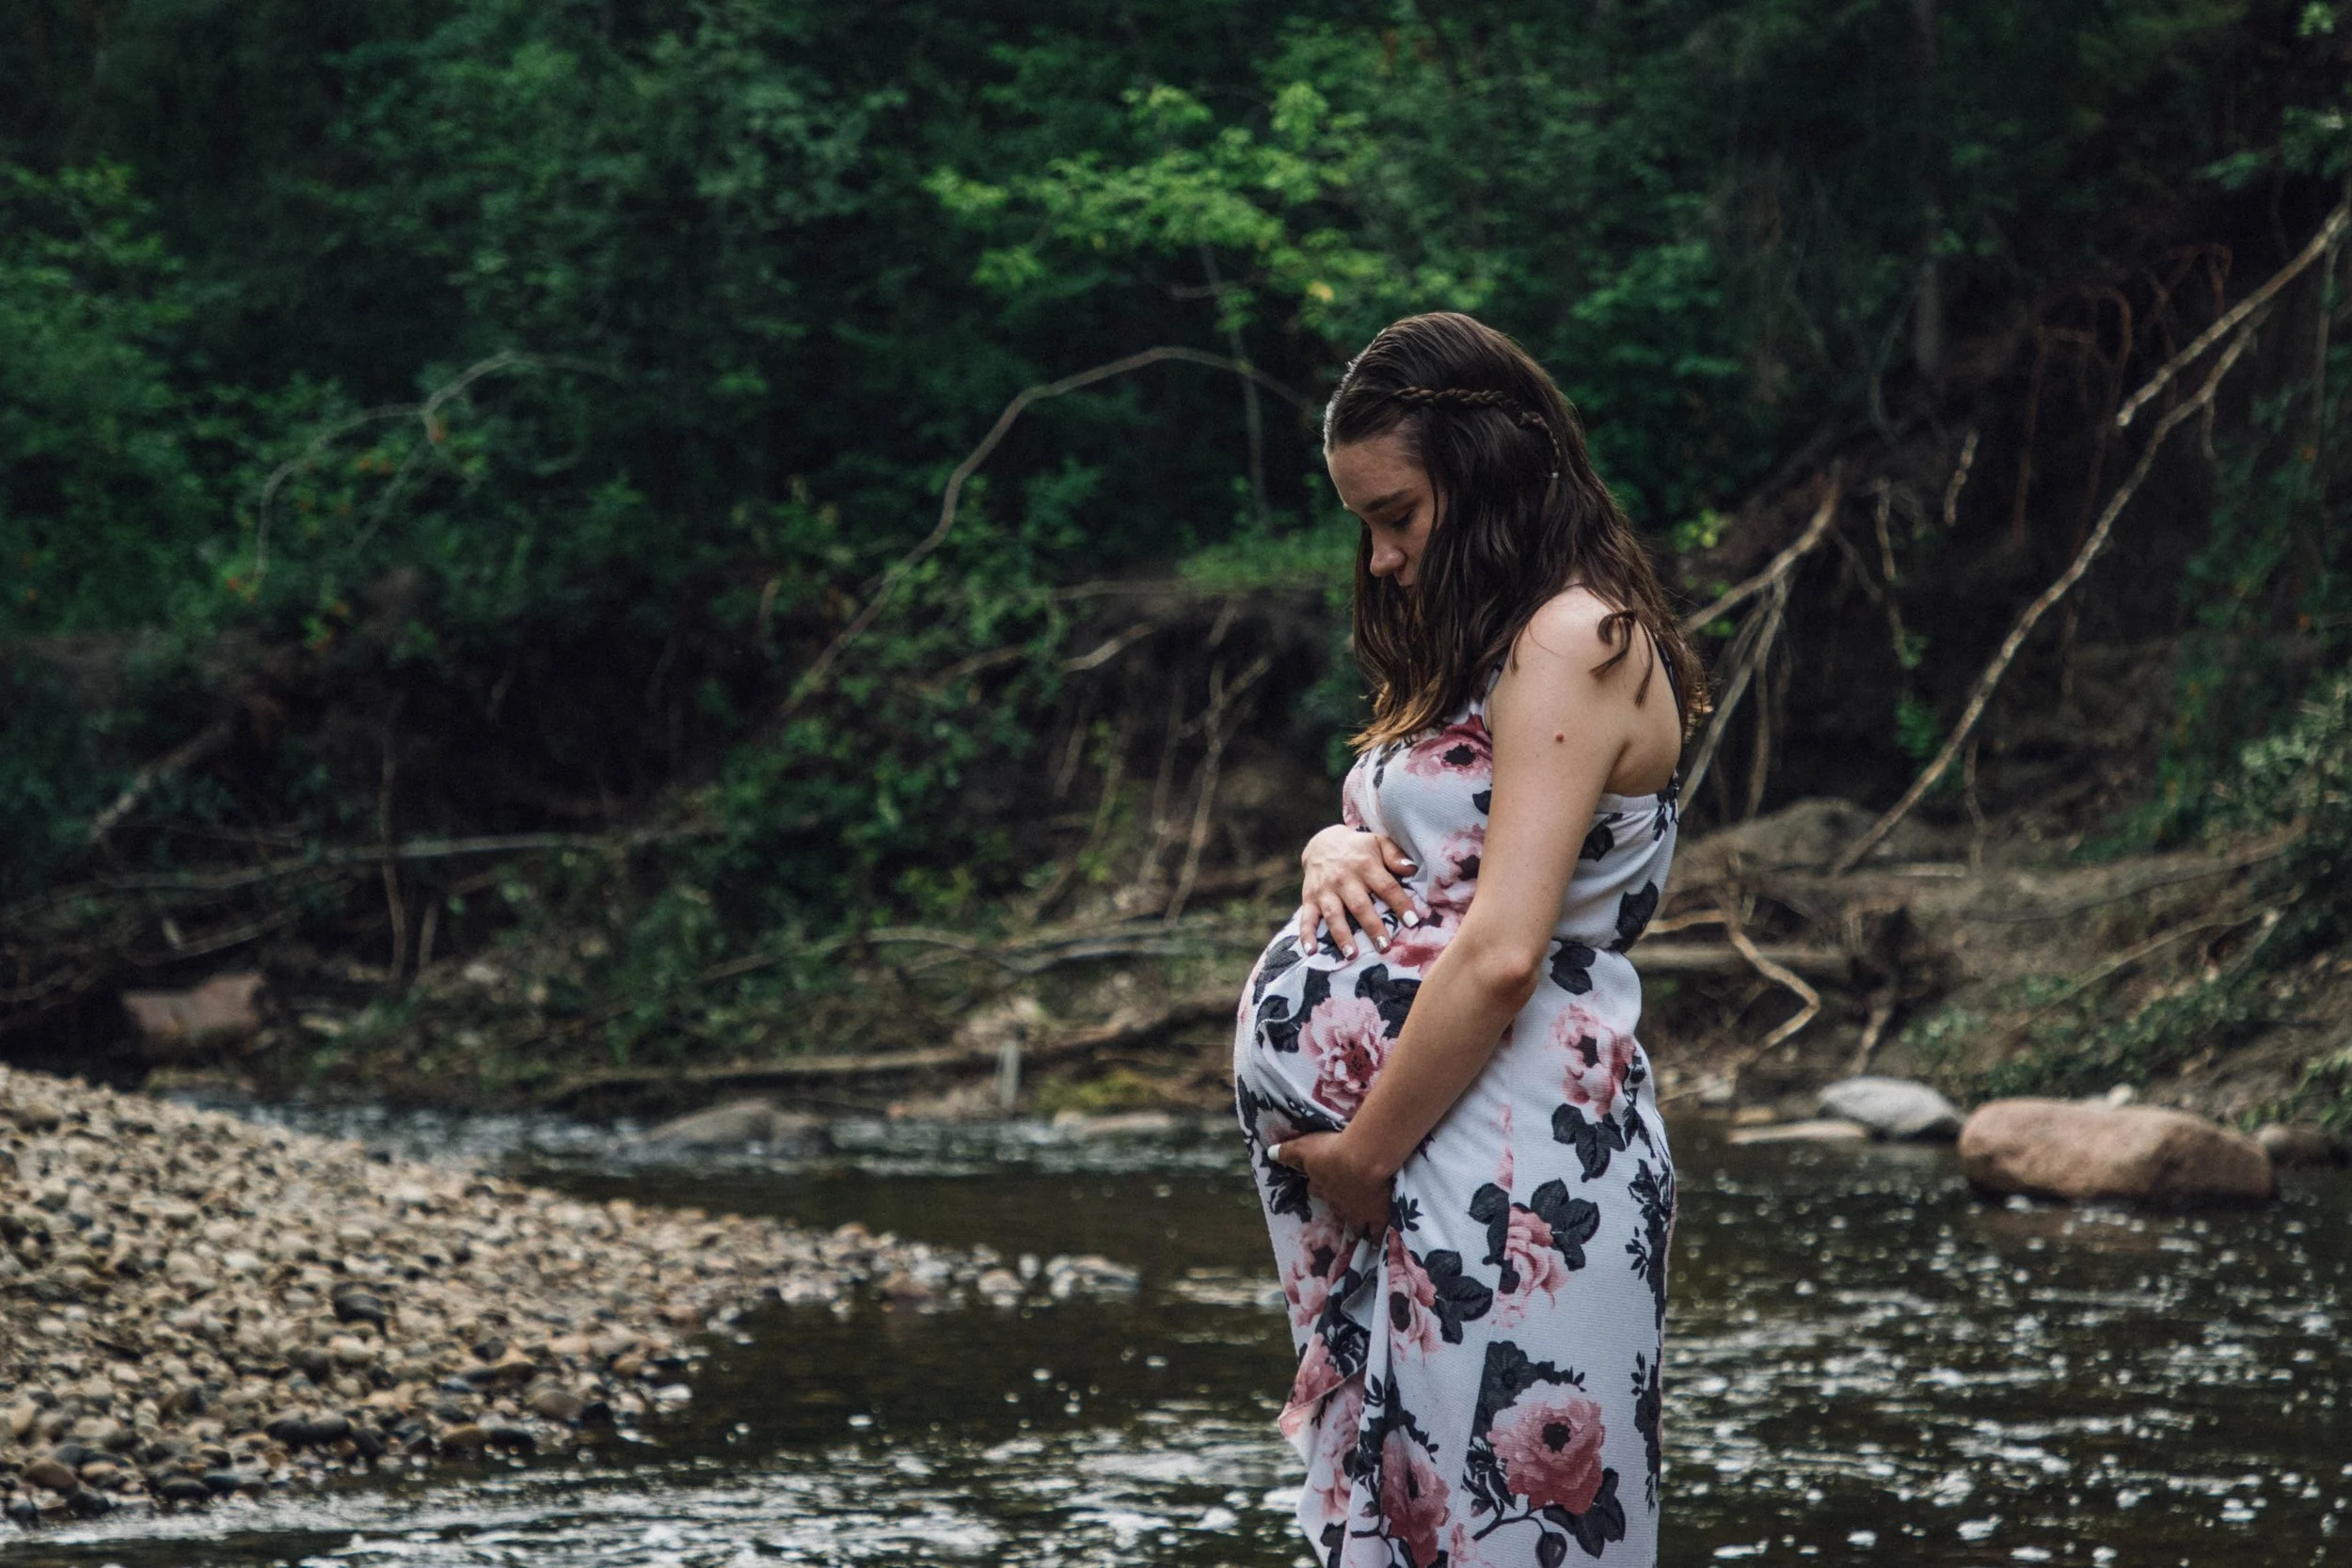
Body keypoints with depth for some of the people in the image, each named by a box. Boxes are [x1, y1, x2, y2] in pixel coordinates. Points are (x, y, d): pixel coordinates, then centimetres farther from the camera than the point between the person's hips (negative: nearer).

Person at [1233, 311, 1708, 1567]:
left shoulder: (1578, 643, -11)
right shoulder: (1482, 646, 19)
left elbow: (1503, 955, -19)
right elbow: (1411, 859, 28)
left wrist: (1365, 1157, -13)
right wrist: (1334, 853, 4)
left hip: (1496, 1165, -10)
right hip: (1387, 1158, 10)